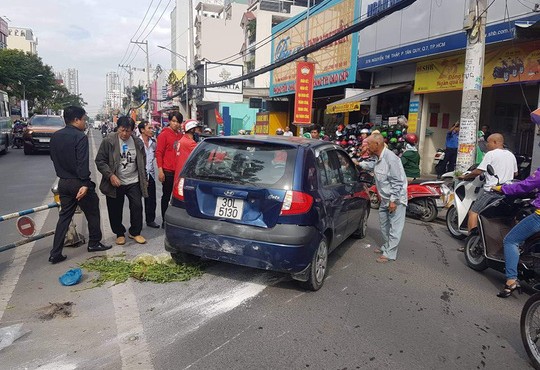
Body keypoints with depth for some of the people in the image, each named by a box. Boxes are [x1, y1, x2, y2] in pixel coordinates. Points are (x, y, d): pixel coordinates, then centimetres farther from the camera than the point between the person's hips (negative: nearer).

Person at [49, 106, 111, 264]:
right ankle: (94, 243, 25)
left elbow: (54, 158, 16)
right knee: (92, 213, 12)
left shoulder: (55, 136, 7)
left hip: (63, 182, 7)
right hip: (78, 182, -7)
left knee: (64, 216, 12)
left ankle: (55, 253, 9)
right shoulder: (80, 137, -17)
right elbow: (82, 163, -22)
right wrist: (85, 184, -23)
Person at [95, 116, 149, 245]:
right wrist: (110, 175, -19)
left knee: (137, 207, 2)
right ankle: (119, 233, 26)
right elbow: (100, 161, -8)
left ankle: (135, 232, 20)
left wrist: (144, 179, 13)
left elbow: (142, 163, 13)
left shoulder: (138, 143, 4)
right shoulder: (108, 142, -8)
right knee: (115, 210, 7)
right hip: (115, 183, -2)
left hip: (133, 182, 2)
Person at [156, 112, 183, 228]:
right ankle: (164, 221, 15)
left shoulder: (180, 135, 9)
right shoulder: (164, 134, -6)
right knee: (166, 196, 5)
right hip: (168, 171, -5)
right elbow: (158, 153, -9)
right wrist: (160, 170, -14)